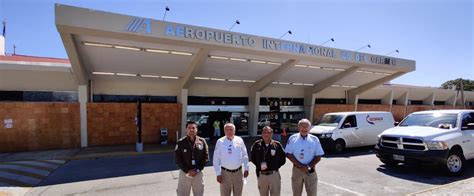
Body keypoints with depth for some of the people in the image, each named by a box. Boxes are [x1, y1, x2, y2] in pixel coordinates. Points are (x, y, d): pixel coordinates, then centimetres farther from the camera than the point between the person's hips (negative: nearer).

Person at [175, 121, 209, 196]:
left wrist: (197, 170, -9)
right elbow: (177, 159, -5)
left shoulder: (202, 141, -2)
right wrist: (187, 170, -12)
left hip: (198, 173, 1)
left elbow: (206, 157, -1)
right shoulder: (181, 142, -6)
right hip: (184, 173, -1)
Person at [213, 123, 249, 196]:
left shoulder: (239, 140, -1)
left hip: (238, 172, 2)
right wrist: (218, 174, -7)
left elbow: (245, 155, 7)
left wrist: (246, 169, 6)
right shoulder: (220, 142, -7)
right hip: (225, 172, -2)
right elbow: (216, 159, -5)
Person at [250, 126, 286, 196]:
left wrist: (275, 166, -3)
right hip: (261, 175, 2)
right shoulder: (257, 144, -1)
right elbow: (252, 157, 12)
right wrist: (259, 165, 1)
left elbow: (283, 159, 4)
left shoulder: (277, 145, -4)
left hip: (274, 175, -1)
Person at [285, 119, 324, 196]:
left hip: (311, 171, 0)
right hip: (297, 170, 0)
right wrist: (300, 166, -13)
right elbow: (289, 154, -5)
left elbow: (318, 157, 0)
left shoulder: (314, 139, -1)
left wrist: (308, 166, -13)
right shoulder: (292, 138, -2)